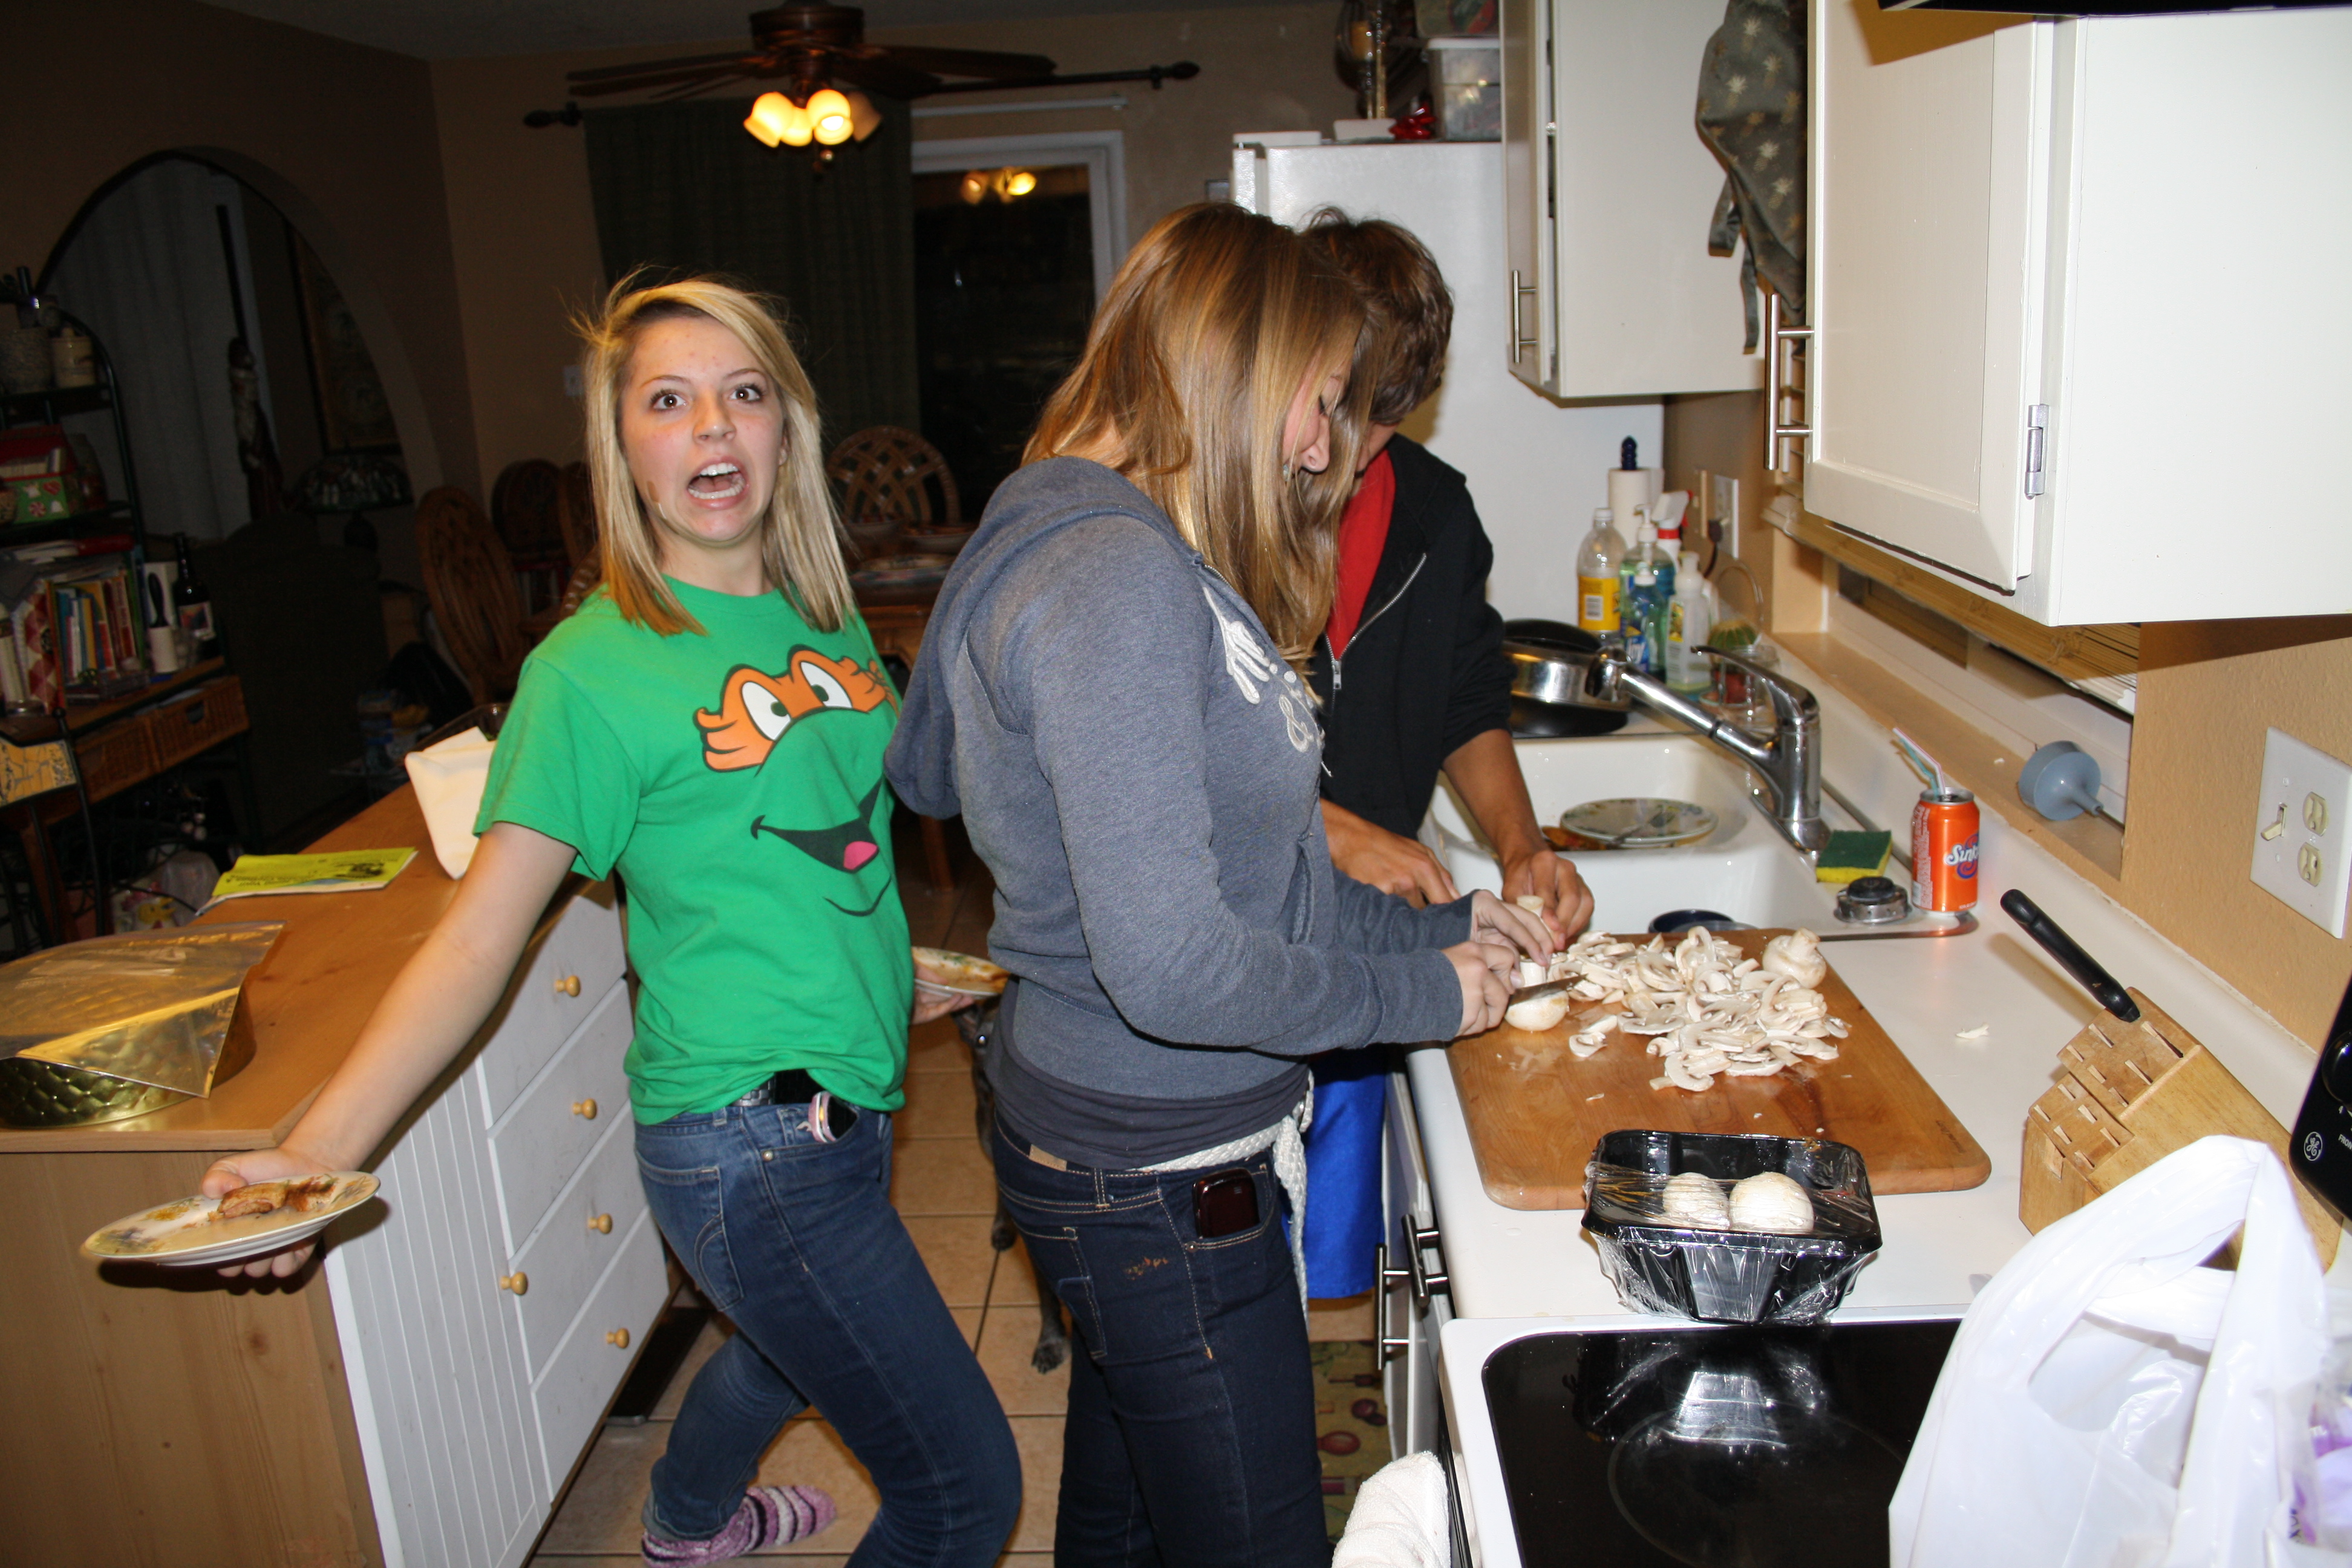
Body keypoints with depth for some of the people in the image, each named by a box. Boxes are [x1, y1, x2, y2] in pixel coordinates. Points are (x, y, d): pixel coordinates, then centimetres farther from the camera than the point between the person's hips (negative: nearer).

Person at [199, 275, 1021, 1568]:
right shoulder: (591, 670, -15)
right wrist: (316, 1148, -25)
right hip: (752, 1149, -8)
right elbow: (474, 940, -16)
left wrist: (889, 967, 16)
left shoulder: (825, 615, 6)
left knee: (789, 1340, 35)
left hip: (846, 1105, 8)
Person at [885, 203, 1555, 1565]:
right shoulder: (1116, 580, -24)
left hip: (1124, 1145, 10)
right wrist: (1419, 993, -15)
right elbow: (1172, 965, -29)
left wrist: (1431, 924, 12)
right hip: (1161, 1182, -10)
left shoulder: (1120, 551, 8)